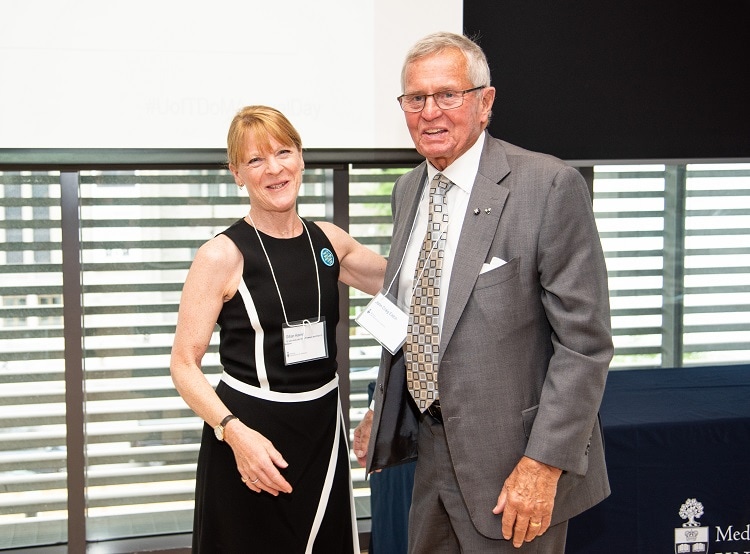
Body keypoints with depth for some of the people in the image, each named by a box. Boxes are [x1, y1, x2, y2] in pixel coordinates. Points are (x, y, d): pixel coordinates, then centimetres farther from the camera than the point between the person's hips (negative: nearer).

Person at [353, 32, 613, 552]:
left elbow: (584, 342, -17)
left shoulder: (550, 186, -16)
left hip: (511, 456, -7)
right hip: (433, 447, 7)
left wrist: (544, 463, -20)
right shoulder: (409, 190, 7)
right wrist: (381, 409, 18)